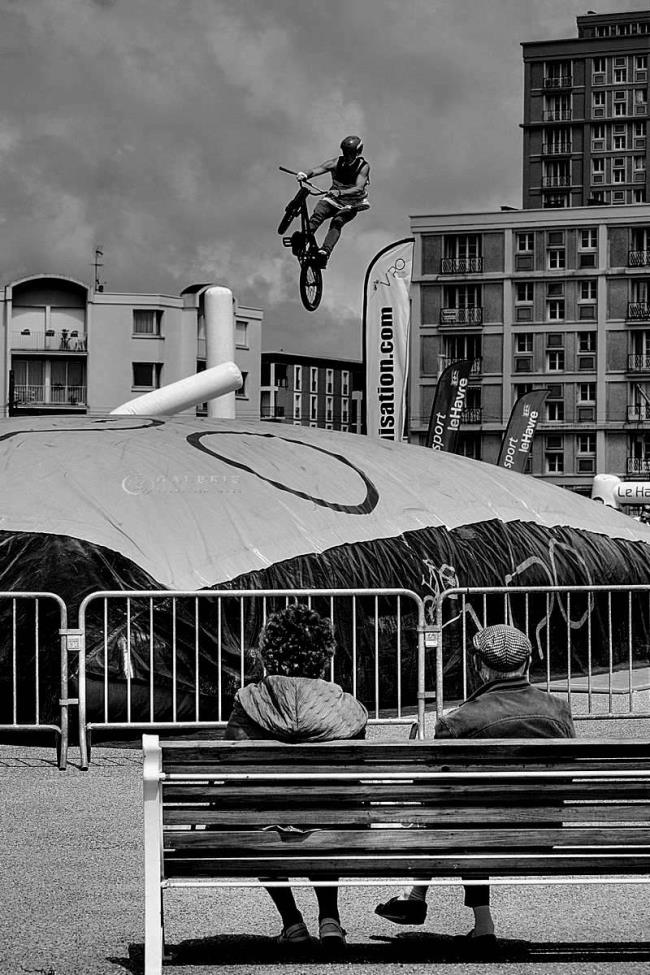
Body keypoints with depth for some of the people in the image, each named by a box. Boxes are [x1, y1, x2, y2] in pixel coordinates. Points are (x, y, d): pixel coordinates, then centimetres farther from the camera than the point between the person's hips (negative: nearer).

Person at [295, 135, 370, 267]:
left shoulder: (363, 167, -15)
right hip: (333, 200, 3)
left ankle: (325, 251, -49)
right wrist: (305, 174, -44)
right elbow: (316, 170, -20)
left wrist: (340, 192, -47)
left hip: (351, 205, -3)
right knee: (317, 214, -29)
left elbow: (359, 188, -30)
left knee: (337, 222, -32)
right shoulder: (337, 162, -7)